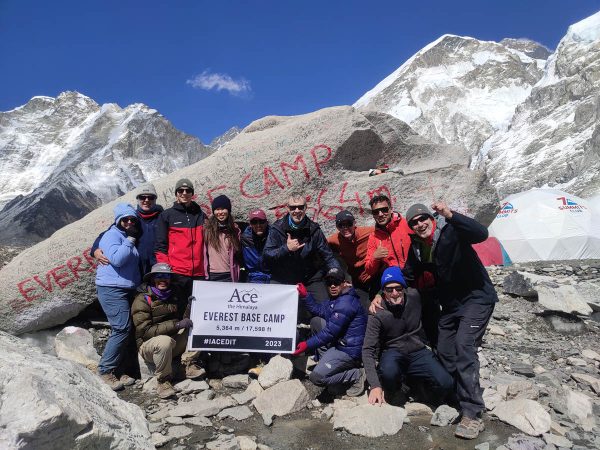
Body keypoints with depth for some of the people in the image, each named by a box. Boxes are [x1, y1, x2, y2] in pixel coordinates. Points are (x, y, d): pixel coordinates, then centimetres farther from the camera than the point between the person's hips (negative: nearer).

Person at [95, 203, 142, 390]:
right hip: (112, 289, -9)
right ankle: (106, 370, -4)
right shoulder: (112, 235, -6)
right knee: (122, 329, -15)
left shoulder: (130, 238, 20)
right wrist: (129, 242, -13)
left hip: (127, 290, 9)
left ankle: (114, 369, 14)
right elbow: (117, 259, -22)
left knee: (122, 330, 7)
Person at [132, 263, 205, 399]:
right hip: (148, 345, -5)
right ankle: (163, 380, -16)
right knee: (165, 341, -38)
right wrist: (176, 325, -24)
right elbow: (145, 332, -19)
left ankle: (190, 365, -14)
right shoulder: (142, 299, -10)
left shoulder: (176, 297, 8)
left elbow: (187, 318, 10)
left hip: (175, 344, 5)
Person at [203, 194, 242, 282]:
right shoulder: (207, 228, 1)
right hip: (212, 275, -1)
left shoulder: (235, 229, 8)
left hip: (229, 275, 2)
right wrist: (204, 273, -3)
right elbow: (203, 252, 2)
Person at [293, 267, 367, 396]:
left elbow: (330, 332, -22)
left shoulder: (345, 303, -21)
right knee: (316, 321, 11)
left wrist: (307, 345, -19)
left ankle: (356, 375, -2)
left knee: (316, 377, -14)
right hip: (340, 342, 10)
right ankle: (326, 361, 10)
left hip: (349, 350, -10)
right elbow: (319, 310, 13)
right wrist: (304, 295, 4)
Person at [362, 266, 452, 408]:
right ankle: (390, 395, -1)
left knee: (445, 384, -21)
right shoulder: (377, 315, -18)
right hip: (392, 353, -3)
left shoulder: (414, 296, -8)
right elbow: (368, 350, -19)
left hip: (418, 351, 3)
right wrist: (375, 385, -30)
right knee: (389, 372, -37)